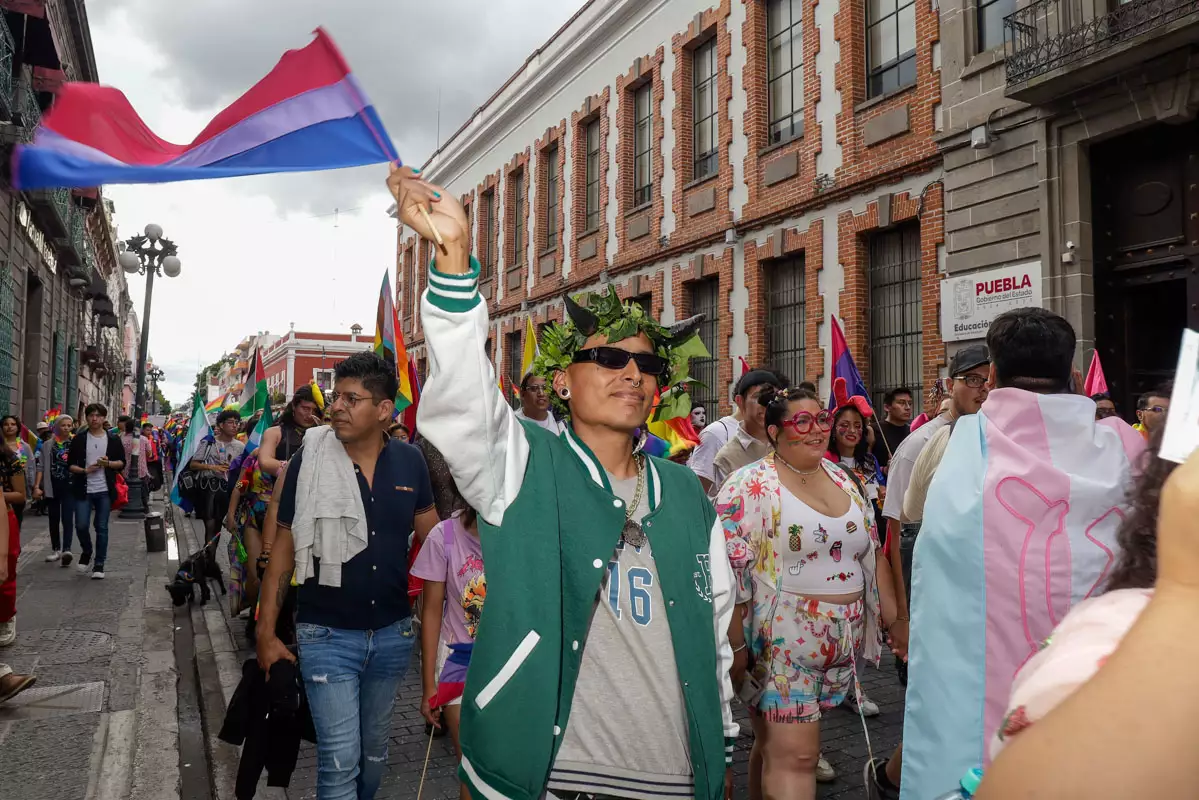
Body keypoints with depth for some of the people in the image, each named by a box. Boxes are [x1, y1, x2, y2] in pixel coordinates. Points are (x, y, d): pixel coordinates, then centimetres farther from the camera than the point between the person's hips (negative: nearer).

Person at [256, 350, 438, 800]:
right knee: (339, 758, -2)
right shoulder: (308, 461, -10)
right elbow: (283, 549, -4)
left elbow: (433, 538, 6)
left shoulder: (409, 461, -4)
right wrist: (266, 632, -5)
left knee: (374, 750, 20)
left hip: (393, 633, 3)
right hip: (327, 635, -3)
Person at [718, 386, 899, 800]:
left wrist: (892, 616, 13)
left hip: (843, 643, 6)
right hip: (781, 642, -6)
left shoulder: (842, 479, 11)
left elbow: (872, 552, 17)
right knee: (793, 755, -7)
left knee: (777, 744, 15)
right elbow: (728, 572, -15)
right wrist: (734, 648, -18)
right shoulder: (748, 487, -11)